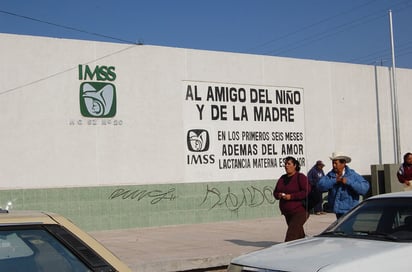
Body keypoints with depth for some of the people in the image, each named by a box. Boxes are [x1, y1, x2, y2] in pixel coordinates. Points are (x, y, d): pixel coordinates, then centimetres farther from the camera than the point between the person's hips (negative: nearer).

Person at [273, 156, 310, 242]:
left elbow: (307, 192, -18)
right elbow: (275, 192, 18)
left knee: (291, 235, -15)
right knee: (299, 235, 19)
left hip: (299, 212, -7)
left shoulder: (300, 177, -8)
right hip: (287, 213, 8)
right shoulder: (283, 178, 13)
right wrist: (279, 195, -6)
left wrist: (291, 196, -22)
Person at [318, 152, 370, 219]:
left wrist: (348, 182, -25)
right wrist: (334, 181, -22)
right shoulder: (330, 175, 3)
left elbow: (365, 188, -18)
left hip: (349, 211, -5)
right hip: (338, 209, 5)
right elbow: (321, 185, -11)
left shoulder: (353, 175, -7)